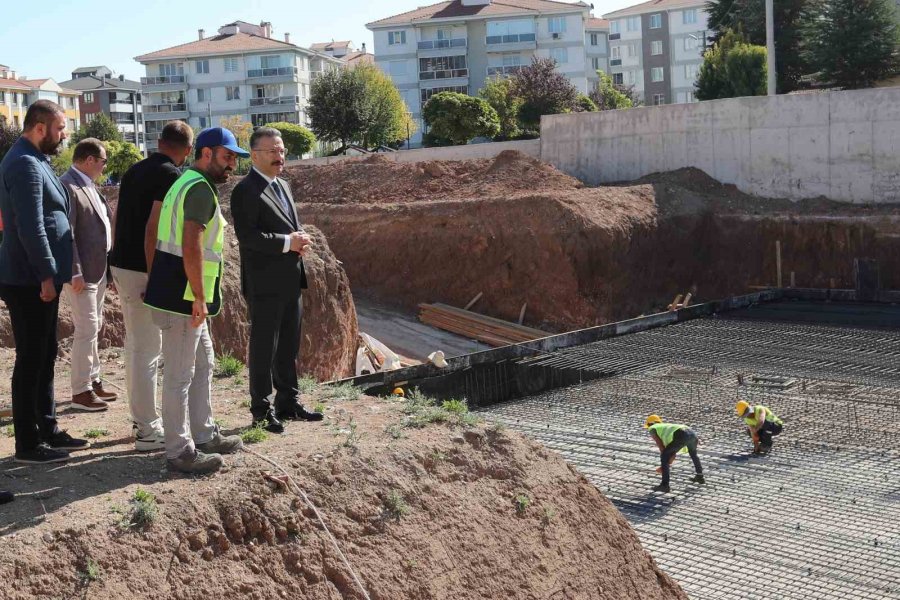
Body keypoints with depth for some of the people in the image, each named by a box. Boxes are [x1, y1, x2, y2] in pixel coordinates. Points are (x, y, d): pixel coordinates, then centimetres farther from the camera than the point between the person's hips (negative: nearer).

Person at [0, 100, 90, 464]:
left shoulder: (33, 160, 16)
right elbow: (30, 227, -24)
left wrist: (52, 273, 18)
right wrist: (46, 275, -22)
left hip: (39, 279, 10)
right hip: (30, 282, -10)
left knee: (45, 356, 16)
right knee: (31, 359, -3)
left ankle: (47, 429, 25)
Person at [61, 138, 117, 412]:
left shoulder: (88, 185, 13)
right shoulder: (68, 186, -16)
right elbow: (66, 233, -21)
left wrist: (108, 265, 16)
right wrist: (76, 273, -23)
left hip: (98, 268, 10)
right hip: (82, 272, -10)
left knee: (94, 328, 16)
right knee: (86, 329, -6)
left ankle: (93, 381, 27)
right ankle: (80, 391, 2)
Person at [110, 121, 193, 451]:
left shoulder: (135, 170, 13)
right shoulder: (172, 176, -13)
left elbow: (120, 220, 17)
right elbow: (153, 229, -22)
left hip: (122, 264, 9)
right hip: (143, 271, -9)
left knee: (135, 344, 17)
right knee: (148, 350, -4)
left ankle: (141, 417, 26)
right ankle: (148, 430, 0)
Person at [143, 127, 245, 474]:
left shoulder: (188, 184, 17)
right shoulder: (200, 189, -15)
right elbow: (191, 246, -24)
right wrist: (199, 297, -20)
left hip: (182, 297, 11)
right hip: (182, 298, -11)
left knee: (203, 365, 19)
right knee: (180, 374, -3)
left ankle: (204, 435, 28)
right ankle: (180, 451, 5)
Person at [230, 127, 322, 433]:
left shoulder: (283, 186, 16)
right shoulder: (245, 191, -12)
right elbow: (247, 236, -20)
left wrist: (299, 240, 1)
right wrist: (287, 242, -20)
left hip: (290, 282, 8)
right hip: (264, 284, -8)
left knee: (289, 347, 15)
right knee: (263, 349, 1)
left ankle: (288, 402, 26)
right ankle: (262, 410, 9)